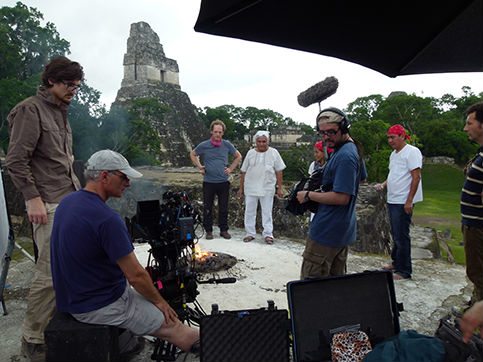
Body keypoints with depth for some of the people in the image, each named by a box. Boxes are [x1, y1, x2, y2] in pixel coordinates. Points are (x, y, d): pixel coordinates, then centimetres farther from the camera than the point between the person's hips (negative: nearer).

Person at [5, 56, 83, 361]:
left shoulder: (60, 112, 19)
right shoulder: (31, 110, -8)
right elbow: (16, 161, -14)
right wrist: (34, 198, -17)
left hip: (71, 202, 9)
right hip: (49, 206, -9)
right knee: (49, 273, -6)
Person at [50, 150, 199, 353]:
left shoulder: (67, 202, 1)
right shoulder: (107, 219, -29)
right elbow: (136, 275, -23)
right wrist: (158, 301, -4)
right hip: (99, 306, -10)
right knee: (173, 326, -3)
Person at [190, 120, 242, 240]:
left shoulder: (227, 145, 1)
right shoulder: (204, 145, -3)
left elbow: (238, 156, 15)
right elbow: (192, 155, 15)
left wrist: (230, 169, 5)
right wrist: (200, 167, 5)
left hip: (223, 182, 1)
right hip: (208, 182, -1)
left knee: (224, 208, 7)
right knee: (207, 208, 4)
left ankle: (224, 230, 20)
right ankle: (208, 231, 17)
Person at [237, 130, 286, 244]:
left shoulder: (274, 153, 1)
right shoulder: (251, 153, 5)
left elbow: (279, 172, 2)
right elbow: (244, 172, 8)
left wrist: (279, 188, -2)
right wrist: (241, 188, 7)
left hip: (267, 188, -2)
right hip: (250, 188, 2)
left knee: (267, 212, 4)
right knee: (249, 211, 7)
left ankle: (268, 234, 15)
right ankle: (250, 233, 18)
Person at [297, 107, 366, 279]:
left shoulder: (345, 156, -22)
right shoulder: (353, 148, 11)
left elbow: (342, 197, -26)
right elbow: (362, 178, 27)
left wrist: (308, 195, -15)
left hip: (327, 232, -11)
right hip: (344, 231, 11)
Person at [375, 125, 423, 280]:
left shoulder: (412, 152, -10)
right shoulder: (394, 154, 18)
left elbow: (416, 177, -16)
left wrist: (409, 201, -20)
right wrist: (383, 184, 9)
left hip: (404, 202, -9)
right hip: (392, 200, 9)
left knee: (401, 236, -5)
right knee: (396, 234, 17)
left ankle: (404, 271, 4)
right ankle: (396, 263, 29)